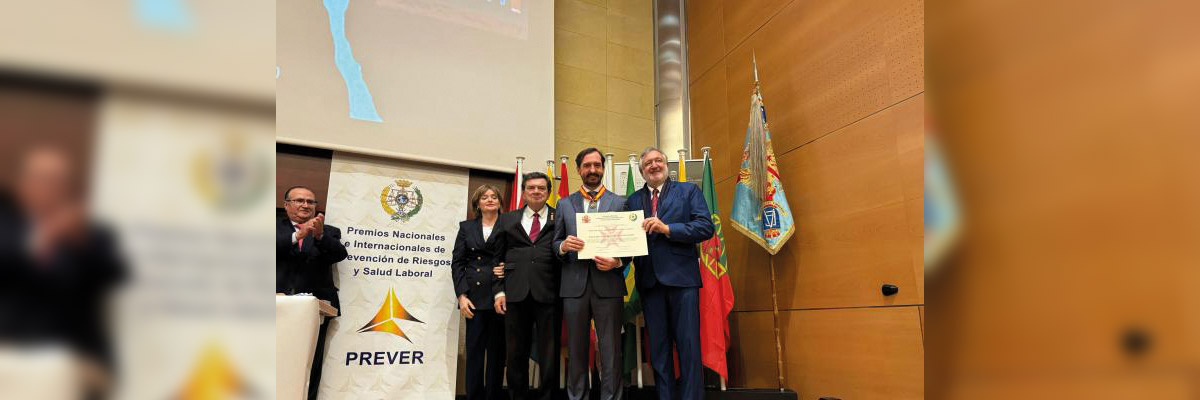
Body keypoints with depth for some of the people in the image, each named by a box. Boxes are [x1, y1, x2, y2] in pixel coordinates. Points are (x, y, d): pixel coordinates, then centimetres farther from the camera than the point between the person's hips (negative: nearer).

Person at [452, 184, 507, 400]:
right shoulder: (466, 227, 13)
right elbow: (458, 262, 7)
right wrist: (461, 295, -3)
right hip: (475, 296, 1)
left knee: (497, 350, 3)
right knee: (474, 350, 2)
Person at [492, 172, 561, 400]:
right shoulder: (507, 220, 15)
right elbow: (498, 259, 12)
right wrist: (499, 290, 4)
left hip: (548, 294, -2)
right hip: (515, 294, 2)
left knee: (549, 354, 2)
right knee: (516, 353, 8)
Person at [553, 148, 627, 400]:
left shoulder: (620, 203, 9)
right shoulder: (564, 204, 13)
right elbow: (555, 245, 11)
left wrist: (617, 262, -14)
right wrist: (563, 245, -12)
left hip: (608, 284, -1)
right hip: (574, 285, 2)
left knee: (610, 351, 1)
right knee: (576, 351, 10)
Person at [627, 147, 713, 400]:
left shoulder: (689, 191, 6)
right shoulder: (633, 200, 16)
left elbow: (706, 227, -6)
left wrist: (667, 229, -14)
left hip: (681, 276, -3)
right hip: (649, 280, 3)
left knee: (688, 345, -3)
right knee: (658, 348, 9)